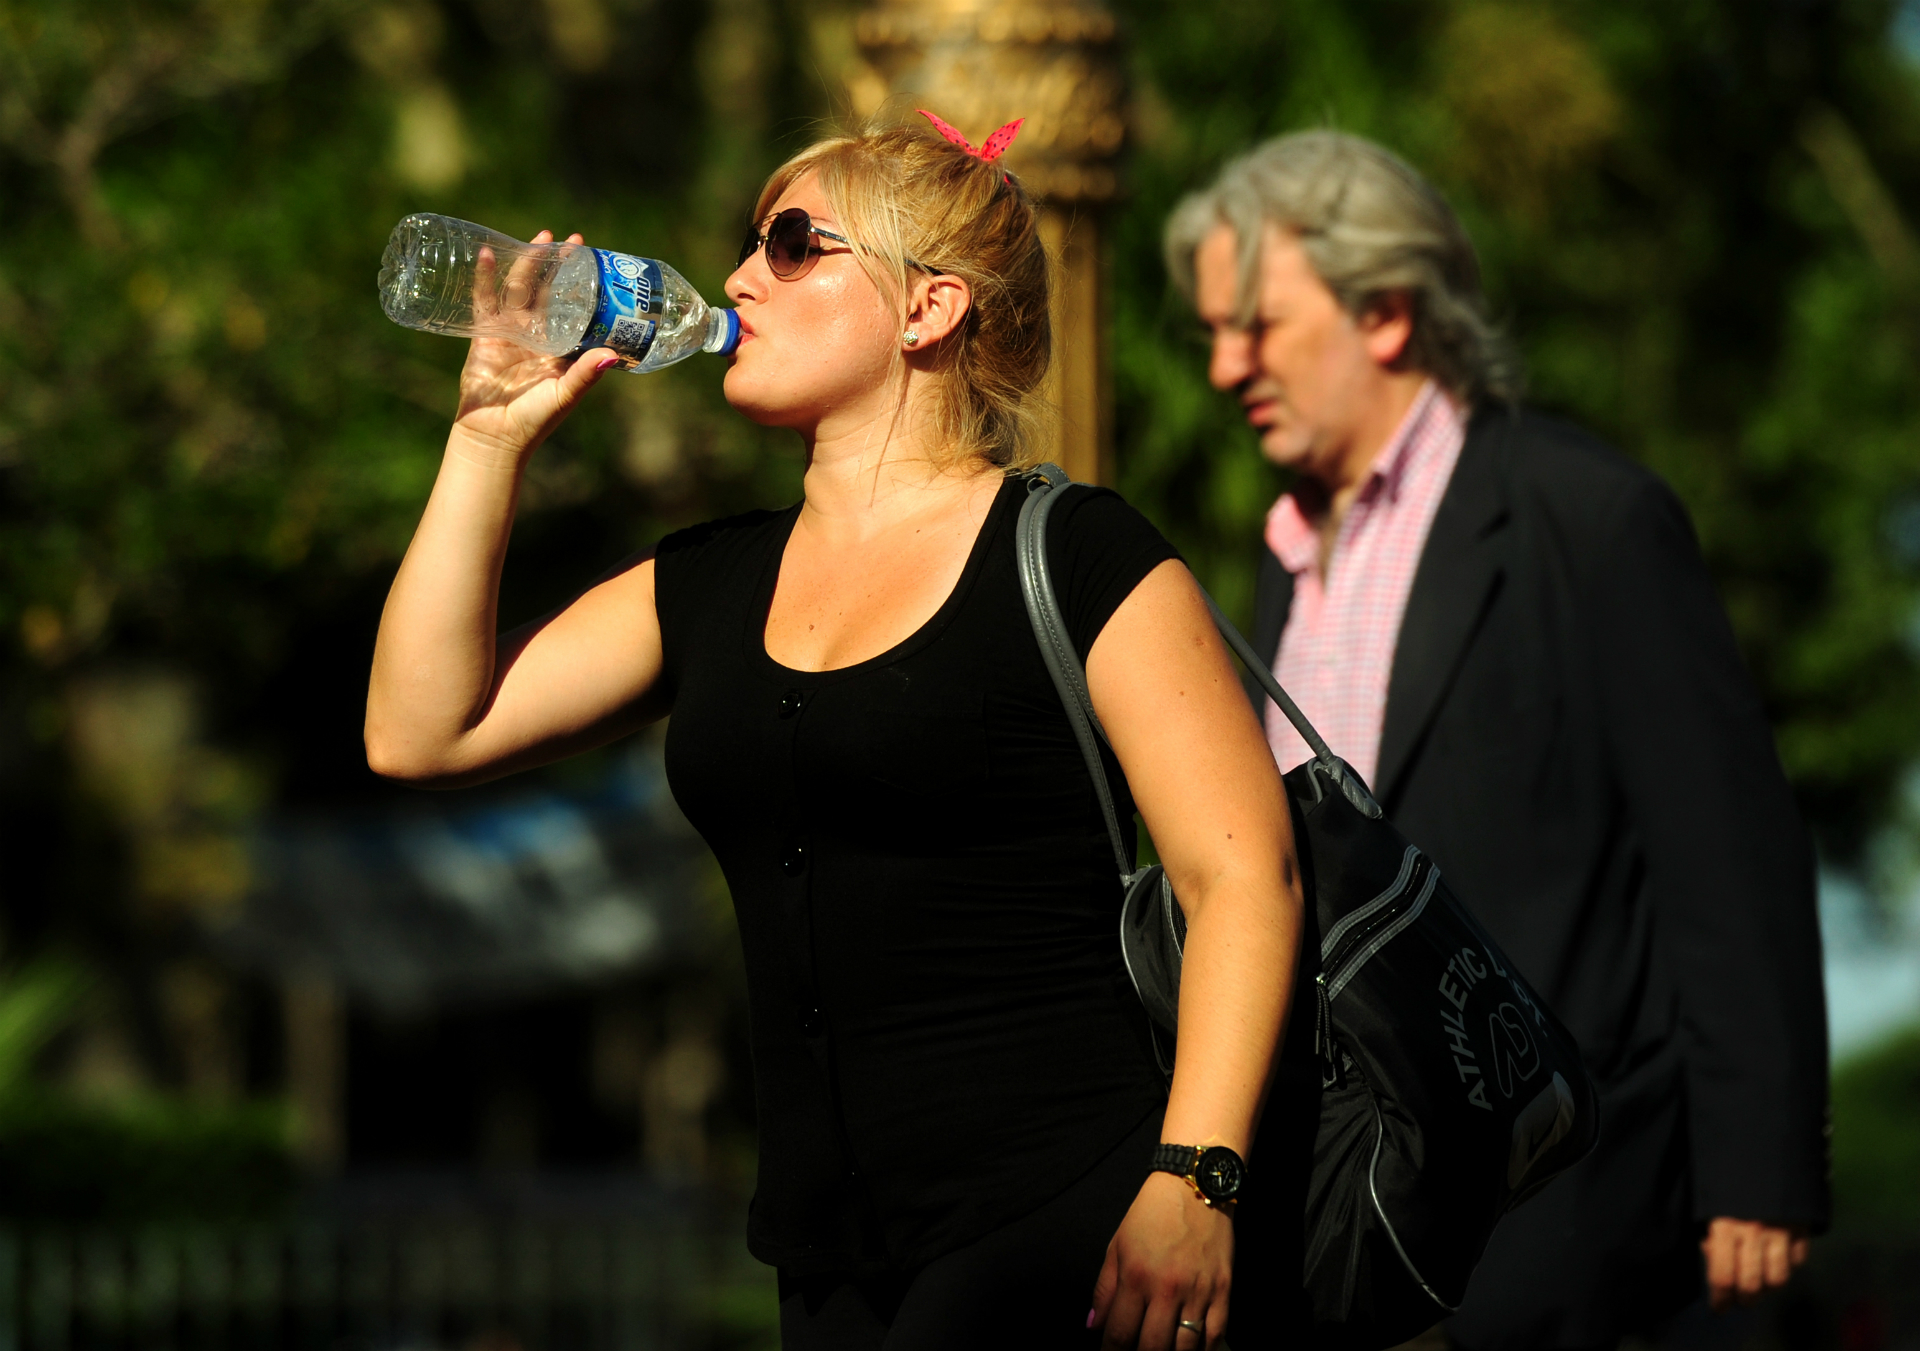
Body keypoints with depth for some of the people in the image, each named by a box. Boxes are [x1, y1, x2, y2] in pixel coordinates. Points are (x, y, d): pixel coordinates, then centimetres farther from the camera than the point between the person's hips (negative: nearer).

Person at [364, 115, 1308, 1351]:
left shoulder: (1073, 557, -3)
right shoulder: (707, 586, 16)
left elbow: (1245, 875, -9)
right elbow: (421, 734, 11)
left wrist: (1193, 1181, -19)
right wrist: (494, 436, 8)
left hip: (1058, 1221, -6)